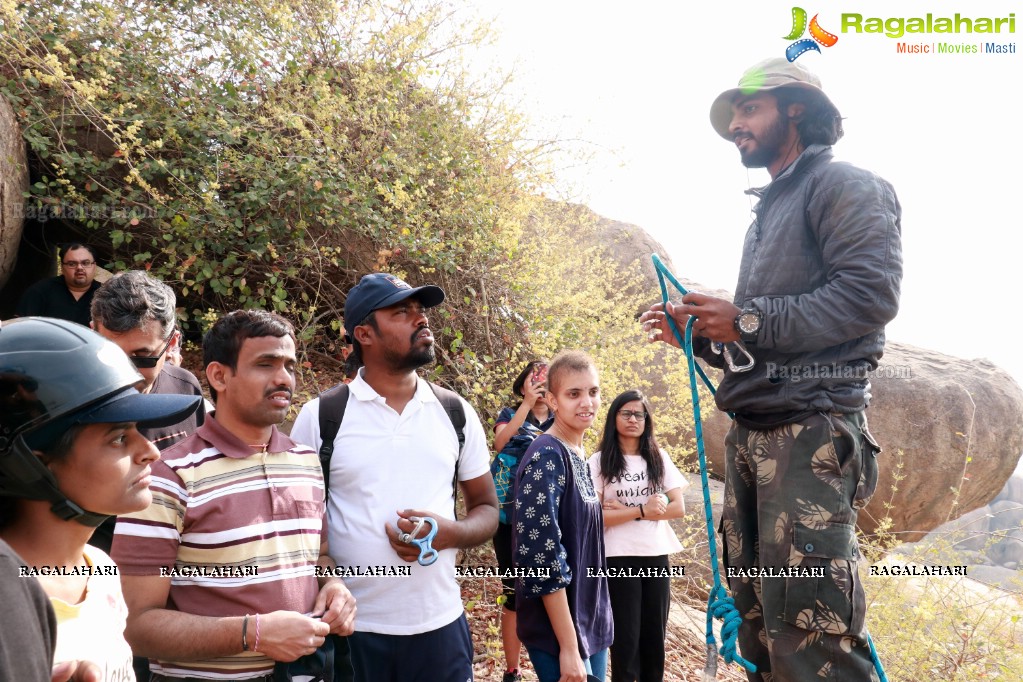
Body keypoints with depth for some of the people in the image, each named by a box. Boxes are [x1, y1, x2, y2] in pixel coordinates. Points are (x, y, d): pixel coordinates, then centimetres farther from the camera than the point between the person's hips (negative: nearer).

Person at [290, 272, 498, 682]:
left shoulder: (457, 413, 3)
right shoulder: (319, 416, -4)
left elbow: (487, 510, 9)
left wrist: (449, 533, -11)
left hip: (440, 627, 2)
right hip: (351, 630, -2)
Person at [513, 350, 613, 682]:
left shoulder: (578, 457, 8)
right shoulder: (545, 458, -18)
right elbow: (541, 557, -23)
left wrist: (588, 631, 16)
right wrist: (568, 646, -21)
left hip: (591, 623, 8)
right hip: (557, 630, -8)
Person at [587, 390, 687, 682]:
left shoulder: (659, 458, 6)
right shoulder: (600, 461, -4)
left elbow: (679, 507, -1)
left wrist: (623, 509, -11)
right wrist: (641, 510, -18)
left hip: (656, 556, 3)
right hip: (618, 558, -3)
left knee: (655, 636, 9)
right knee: (626, 638, 3)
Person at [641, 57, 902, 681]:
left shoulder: (844, 186, 1)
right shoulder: (767, 214, 26)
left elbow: (872, 293, -15)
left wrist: (747, 321, -13)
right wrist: (698, 332, 11)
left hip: (812, 430, -9)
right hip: (751, 434, 9)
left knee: (808, 631, -11)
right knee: (759, 624, 11)